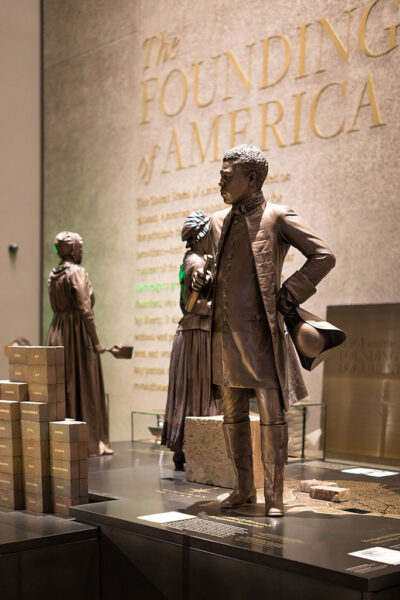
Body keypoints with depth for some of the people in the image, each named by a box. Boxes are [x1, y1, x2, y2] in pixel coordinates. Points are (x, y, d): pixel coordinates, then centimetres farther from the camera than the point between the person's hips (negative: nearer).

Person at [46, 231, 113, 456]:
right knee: (84, 387, -2)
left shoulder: (54, 275, 12)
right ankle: (91, 441, 3)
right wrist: (96, 342, -13)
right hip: (78, 332, -7)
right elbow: (85, 310, -16)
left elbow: (56, 307, 15)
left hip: (57, 334, 7)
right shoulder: (78, 272, -11)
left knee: (63, 386, 10)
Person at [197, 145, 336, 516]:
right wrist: (197, 273, 9)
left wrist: (289, 296, -9)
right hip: (225, 333, 6)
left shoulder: (277, 217, -3)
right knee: (232, 415, 11)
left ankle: (274, 495, 7)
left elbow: (323, 256, -5)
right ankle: (243, 488, 23)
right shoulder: (219, 222, 14)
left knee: (271, 415, -3)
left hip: (260, 333, -6)